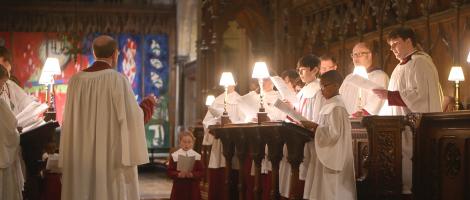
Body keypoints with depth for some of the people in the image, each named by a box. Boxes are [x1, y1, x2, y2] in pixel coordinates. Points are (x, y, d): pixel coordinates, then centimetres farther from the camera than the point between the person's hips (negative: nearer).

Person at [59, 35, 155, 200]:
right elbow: (132, 117, -10)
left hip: (81, 158, 5)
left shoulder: (76, 80, 3)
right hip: (112, 155, -5)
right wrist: (147, 105, 9)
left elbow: (70, 122, 8)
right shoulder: (118, 79, -11)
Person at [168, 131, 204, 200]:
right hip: (179, 187, -1)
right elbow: (170, 172, 0)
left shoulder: (197, 156, 1)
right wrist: (178, 174, -19)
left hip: (192, 187, 1)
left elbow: (201, 172, 1)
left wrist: (192, 174, -18)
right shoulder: (174, 156, 0)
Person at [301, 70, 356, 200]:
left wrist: (314, 126, -20)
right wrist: (313, 128, 5)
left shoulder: (337, 107, -16)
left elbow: (334, 133, -23)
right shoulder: (329, 104, 13)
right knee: (324, 189, 11)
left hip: (333, 157, -10)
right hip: (326, 155, 10)